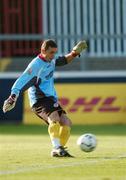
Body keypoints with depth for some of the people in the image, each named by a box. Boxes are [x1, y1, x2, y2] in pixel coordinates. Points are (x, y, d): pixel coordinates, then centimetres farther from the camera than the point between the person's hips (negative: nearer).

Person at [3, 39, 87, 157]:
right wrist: (13, 97, -32)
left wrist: (74, 53, 14)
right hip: (39, 100, -9)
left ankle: (60, 149, 6)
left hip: (51, 99, 9)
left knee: (66, 122, -2)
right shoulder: (36, 65, -16)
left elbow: (64, 60, 31)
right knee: (54, 117, -33)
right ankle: (56, 148, -40)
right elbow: (22, 81, -23)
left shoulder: (51, 60, 10)